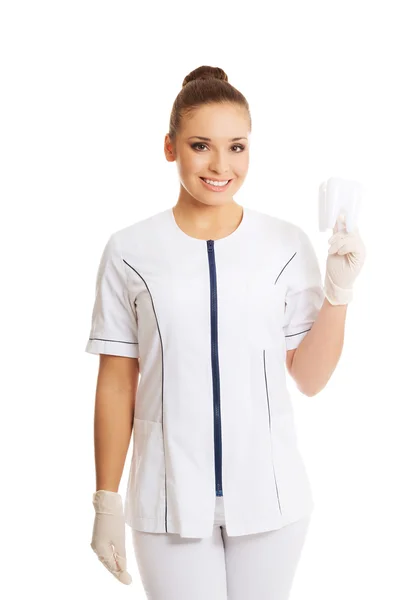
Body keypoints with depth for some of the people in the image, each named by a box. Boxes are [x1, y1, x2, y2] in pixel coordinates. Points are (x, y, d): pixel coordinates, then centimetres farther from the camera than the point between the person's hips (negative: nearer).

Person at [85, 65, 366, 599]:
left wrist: (339, 292, -11)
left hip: (269, 494, 2)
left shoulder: (287, 245, -2)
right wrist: (106, 502, 2)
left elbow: (310, 379, 2)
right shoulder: (129, 251, -5)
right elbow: (117, 384, 0)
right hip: (171, 497, -1)